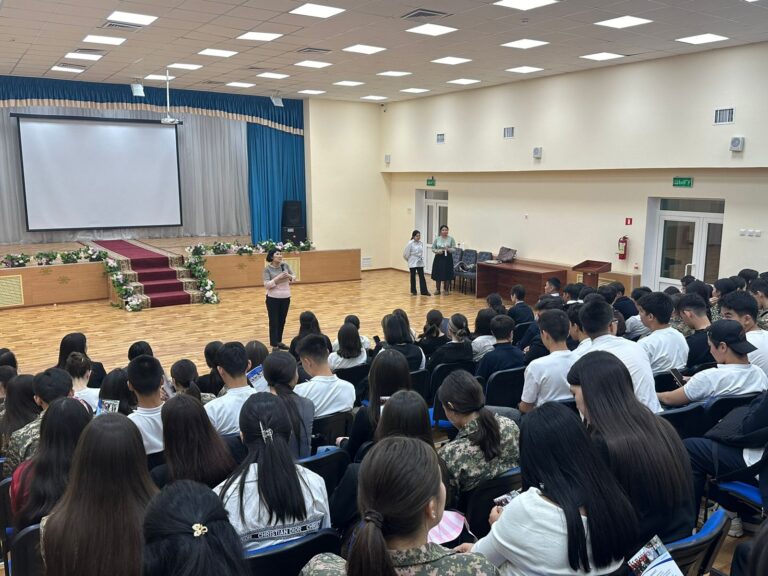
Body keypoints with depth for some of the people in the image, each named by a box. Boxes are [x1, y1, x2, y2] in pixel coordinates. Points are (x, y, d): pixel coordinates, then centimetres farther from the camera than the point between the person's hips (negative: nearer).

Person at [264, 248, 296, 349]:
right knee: (274, 322, 1)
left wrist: (289, 276, -12)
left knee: (282, 321, 14)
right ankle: (274, 345, 6)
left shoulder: (285, 265, 1)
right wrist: (278, 278, -23)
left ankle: (279, 341, 29)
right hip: (273, 298, -4)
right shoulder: (268, 268, -10)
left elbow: (294, 278, 10)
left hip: (285, 297, 4)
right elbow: (266, 285, -15)